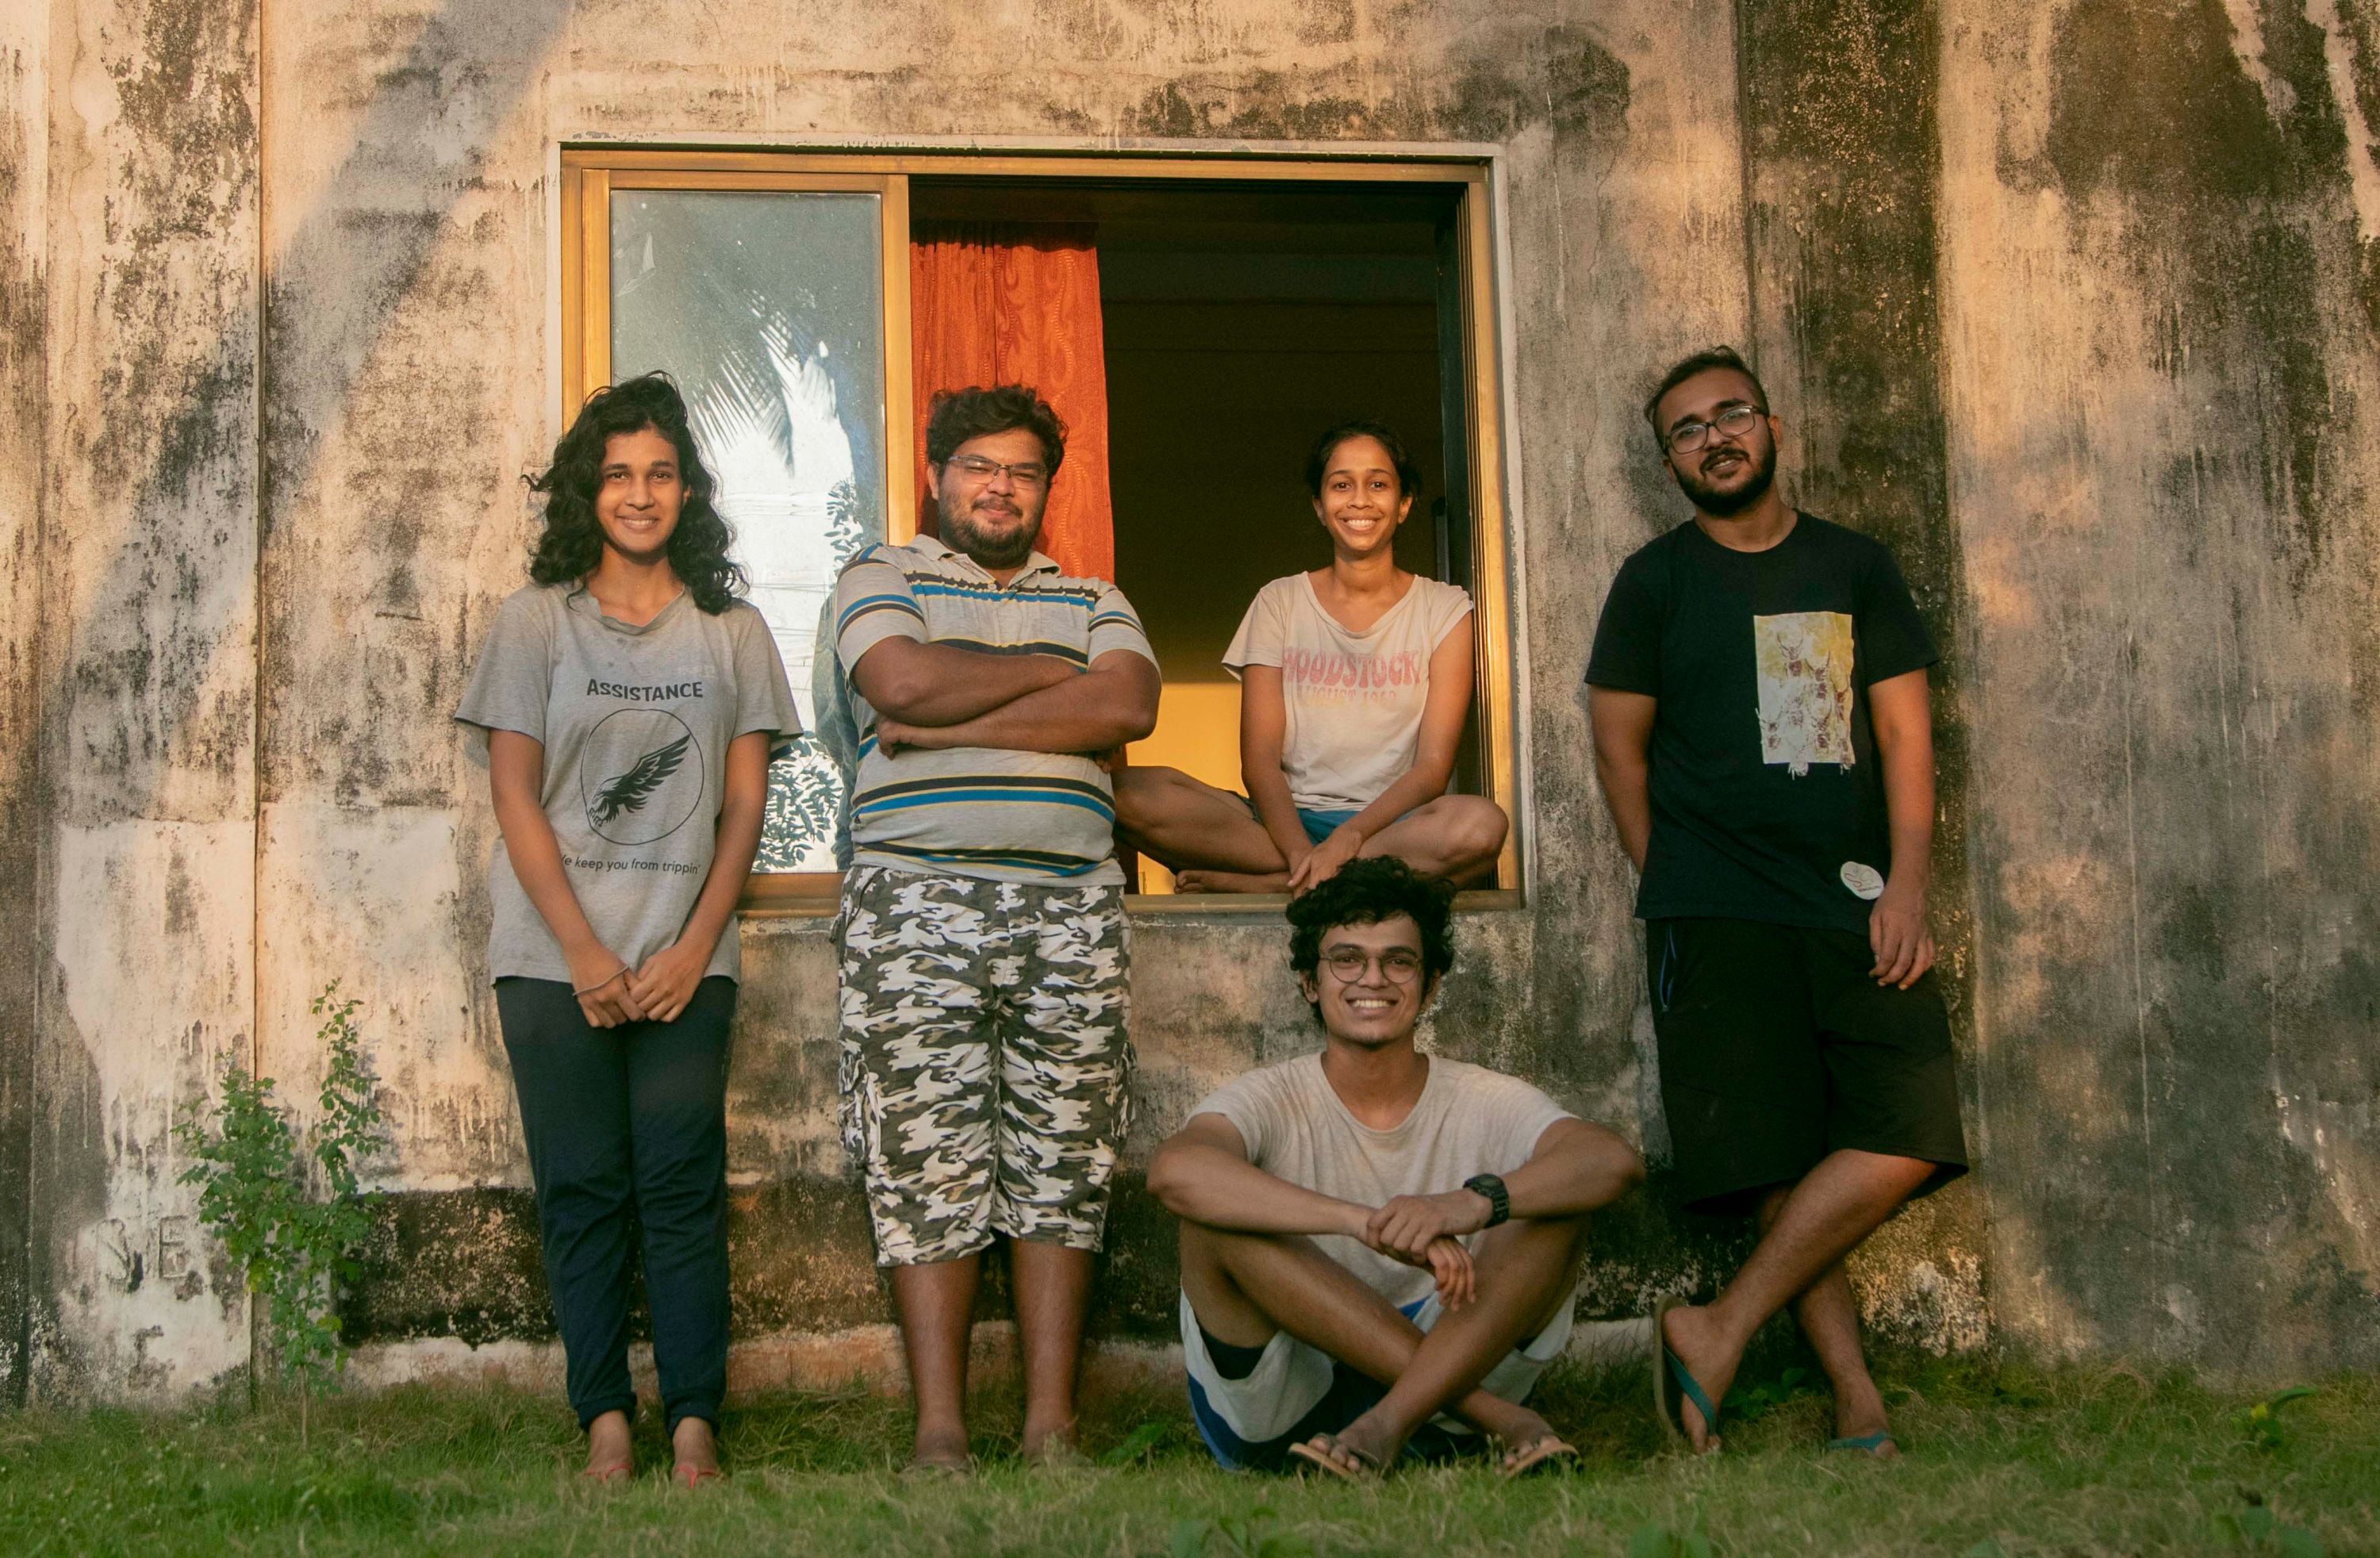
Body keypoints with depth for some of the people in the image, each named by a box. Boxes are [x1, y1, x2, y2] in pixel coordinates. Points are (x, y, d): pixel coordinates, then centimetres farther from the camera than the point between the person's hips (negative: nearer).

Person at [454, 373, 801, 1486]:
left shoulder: (732, 631, 10)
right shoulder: (536, 620, 6)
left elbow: (744, 803, 7)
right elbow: (514, 795, 0)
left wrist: (694, 947, -5)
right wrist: (583, 951, -8)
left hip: (685, 957, 0)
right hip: (556, 956, 0)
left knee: (683, 1185, -3)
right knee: (581, 1187, 1)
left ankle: (694, 1424, 1)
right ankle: (605, 1423, 7)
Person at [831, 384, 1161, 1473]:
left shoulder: (1095, 599, 20)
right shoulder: (881, 579, 12)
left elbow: (1129, 705, -1)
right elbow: (904, 683, -10)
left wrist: (951, 725, -7)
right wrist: (1055, 673, 2)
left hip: (1071, 904, 3)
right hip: (918, 900, -3)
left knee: (1063, 1160, 1)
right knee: (926, 1159, -5)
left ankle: (1052, 1425, 5)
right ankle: (939, 1432, -2)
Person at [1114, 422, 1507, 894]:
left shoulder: (1444, 609, 7)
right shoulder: (1279, 603, 10)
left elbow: (1433, 766, -3)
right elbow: (1259, 758, 0)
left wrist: (1348, 837, -21)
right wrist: (1299, 851, -21)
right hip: (1290, 818, 1)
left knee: (1481, 824, -37)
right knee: (1132, 793, -26)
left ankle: (1263, 884, -25)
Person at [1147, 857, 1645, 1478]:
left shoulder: (1482, 1104, 3)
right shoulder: (1273, 1101, -2)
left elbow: (1616, 1162, -18)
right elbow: (1173, 1171, -27)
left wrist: (1475, 1202, -37)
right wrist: (1370, 1223, -38)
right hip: (1276, 1418, -1)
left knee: (1557, 1201, -14)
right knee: (1216, 1214, -26)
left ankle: (1392, 1422, -30)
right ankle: (1500, 1418, -25)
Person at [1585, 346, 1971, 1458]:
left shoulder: (1855, 568, 15)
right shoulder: (1656, 579, 8)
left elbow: (1904, 732, 9)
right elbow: (1618, 745, 8)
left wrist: (1906, 884, -3)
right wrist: (1673, 890, 2)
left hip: (1856, 902, 3)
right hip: (1718, 910, -3)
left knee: (1909, 1137, -13)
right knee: (1777, 1160, -9)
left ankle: (1720, 1334, -8)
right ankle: (1860, 1409, -3)